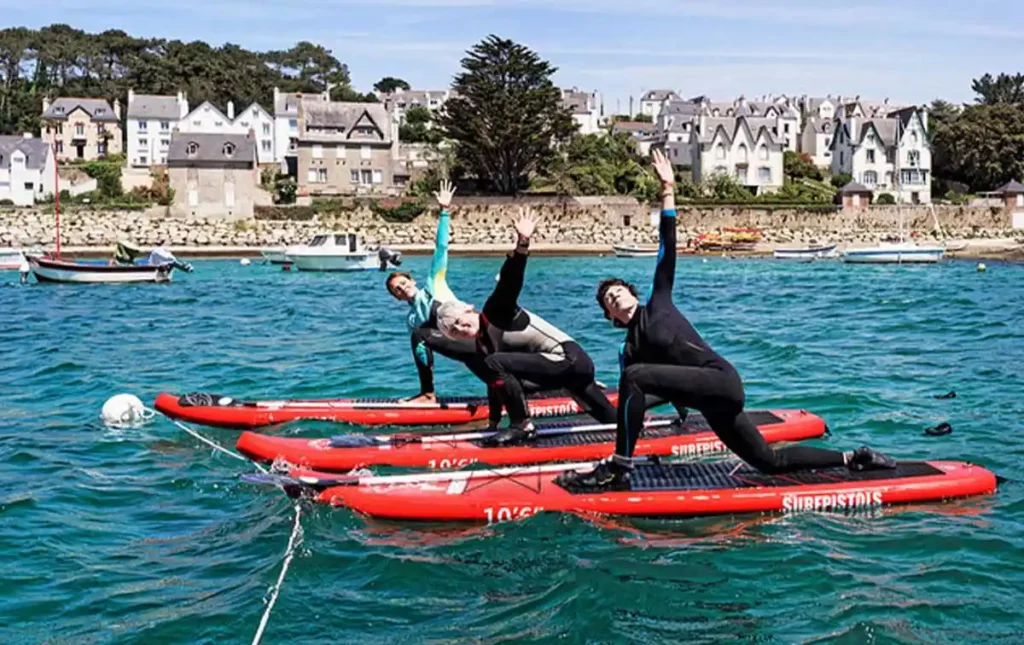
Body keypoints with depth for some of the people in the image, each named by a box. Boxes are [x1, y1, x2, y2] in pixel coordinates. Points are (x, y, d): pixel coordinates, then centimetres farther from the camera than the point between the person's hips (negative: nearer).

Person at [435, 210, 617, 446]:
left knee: (495, 364, -20)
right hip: (566, 366, 10)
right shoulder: (483, 347, 14)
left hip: (569, 358, -10)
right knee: (613, 421, 19)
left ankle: (521, 426, -12)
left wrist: (522, 244, -39)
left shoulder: (494, 312, -8)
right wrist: (493, 422, 21)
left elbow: (509, 281, -24)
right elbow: (496, 383, 21)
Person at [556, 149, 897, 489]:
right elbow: (630, 403, 12)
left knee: (634, 376, -21)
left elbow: (668, 249, 3)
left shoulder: (659, 304, 8)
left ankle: (617, 469, -19)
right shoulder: (630, 351, 19)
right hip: (711, 398, 7)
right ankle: (851, 458, 23)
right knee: (771, 461, 9)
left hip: (722, 380, -7)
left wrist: (668, 190, -1)